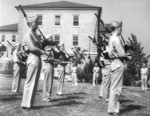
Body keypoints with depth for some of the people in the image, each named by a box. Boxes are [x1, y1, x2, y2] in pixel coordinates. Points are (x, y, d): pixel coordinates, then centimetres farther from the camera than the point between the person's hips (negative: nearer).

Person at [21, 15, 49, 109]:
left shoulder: (35, 34, 20)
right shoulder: (28, 35, -10)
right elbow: (32, 48, -21)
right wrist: (44, 52, -20)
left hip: (38, 59, 10)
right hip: (33, 58, -10)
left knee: (34, 82, 12)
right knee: (30, 82, -6)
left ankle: (29, 103, 19)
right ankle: (26, 104, 1)